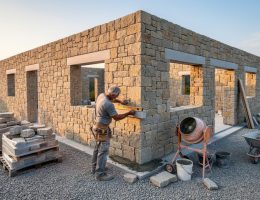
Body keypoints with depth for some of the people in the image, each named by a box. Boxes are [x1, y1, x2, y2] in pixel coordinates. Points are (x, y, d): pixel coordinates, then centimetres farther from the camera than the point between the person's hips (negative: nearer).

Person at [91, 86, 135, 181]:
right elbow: (116, 117, -17)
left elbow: (111, 99, 24)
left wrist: (120, 101, 14)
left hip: (97, 127, 10)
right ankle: (100, 174, 6)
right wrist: (129, 113, -7)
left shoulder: (101, 95, 0)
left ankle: (95, 168, 33)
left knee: (98, 148, 19)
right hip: (102, 129, -10)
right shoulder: (108, 104, -27)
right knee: (103, 151, -3)